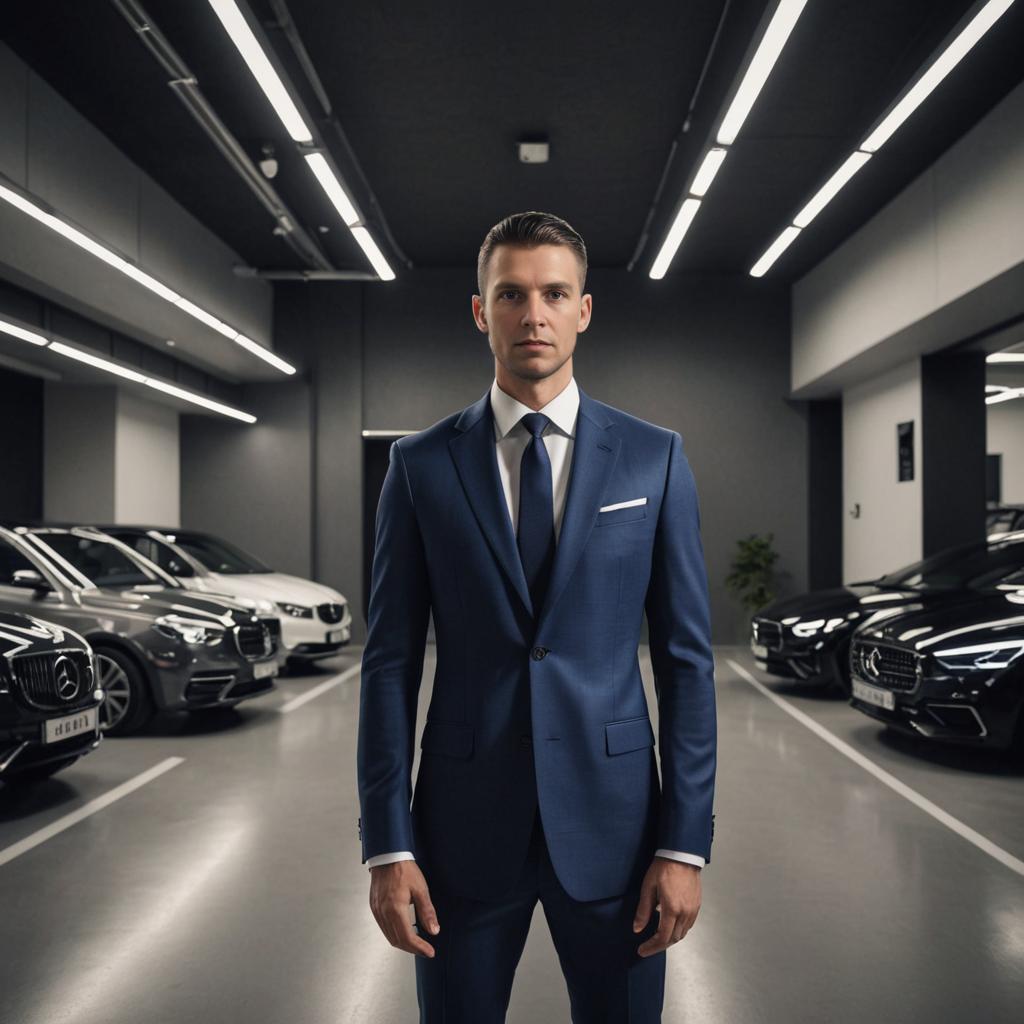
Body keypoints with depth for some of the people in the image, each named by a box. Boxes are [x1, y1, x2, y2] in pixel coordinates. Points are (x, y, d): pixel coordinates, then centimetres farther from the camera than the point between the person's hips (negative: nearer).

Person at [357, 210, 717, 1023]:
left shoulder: (654, 458, 0)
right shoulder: (421, 465, 0)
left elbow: (686, 656, 0)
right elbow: (391, 660, -1)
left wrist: (686, 843, -4)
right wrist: (387, 844, -4)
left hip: (611, 817, 0)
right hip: (464, 822, 0)